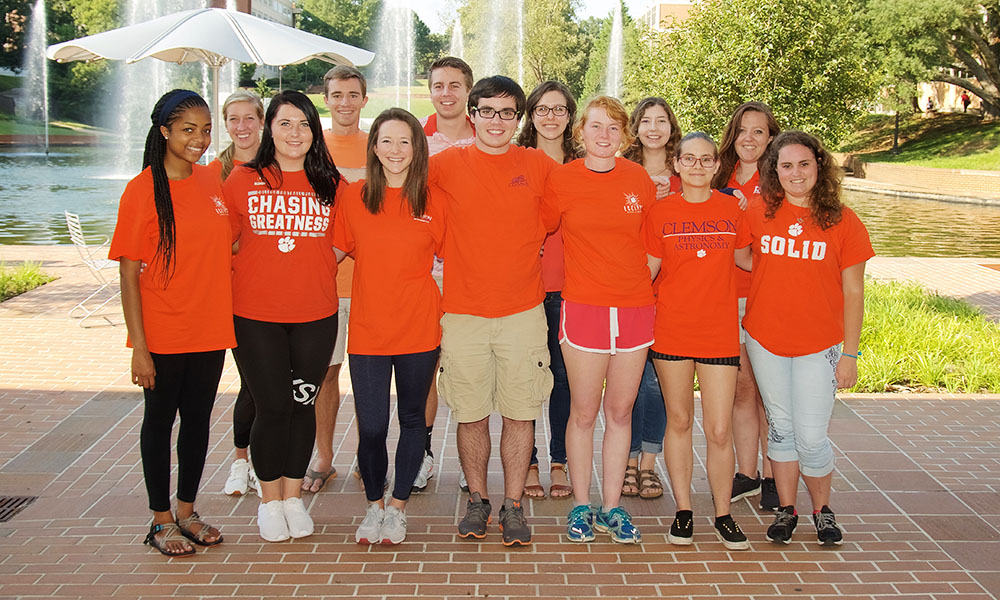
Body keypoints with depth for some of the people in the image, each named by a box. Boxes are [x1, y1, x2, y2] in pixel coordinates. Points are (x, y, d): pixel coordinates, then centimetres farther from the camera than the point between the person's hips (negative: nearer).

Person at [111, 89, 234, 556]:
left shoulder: (210, 182, 5)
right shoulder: (143, 190, -11)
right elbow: (129, 275, -11)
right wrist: (139, 345, -14)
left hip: (209, 328, 5)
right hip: (163, 333, -5)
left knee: (198, 420, 14)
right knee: (160, 420, 8)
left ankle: (187, 511, 29)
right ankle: (161, 520, 21)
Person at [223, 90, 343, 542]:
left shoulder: (331, 184, 5)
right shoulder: (243, 180, 1)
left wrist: (316, 274, -2)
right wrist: (245, 272, -9)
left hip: (315, 315, 2)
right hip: (255, 316, -1)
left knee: (303, 403, 9)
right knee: (272, 407, 2)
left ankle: (293, 495, 27)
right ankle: (270, 500, 22)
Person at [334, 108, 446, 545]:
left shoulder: (432, 199, 0)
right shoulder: (354, 197, 1)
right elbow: (334, 252, 9)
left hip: (419, 328, 0)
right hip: (367, 329, 0)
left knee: (412, 419, 13)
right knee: (371, 428, 0)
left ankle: (398, 507, 31)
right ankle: (373, 505, 25)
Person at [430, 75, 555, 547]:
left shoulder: (539, 167, 3)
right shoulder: (447, 164, 1)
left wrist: (529, 245, 5)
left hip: (523, 313, 0)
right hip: (463, 313, 0)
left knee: (520, 415, 4)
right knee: (471, 415, 7)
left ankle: (513, 506, 17)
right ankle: (477, 500, 24)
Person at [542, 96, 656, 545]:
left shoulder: (639, 180, 4)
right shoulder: (561, 180, -3)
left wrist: (639, 283, 10)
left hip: (634, 308, 3)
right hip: (583, 307, -2)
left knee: (620, 411, 9)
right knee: (584, 412, 4)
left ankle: (612, 506, 21)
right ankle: (581, 505, 19)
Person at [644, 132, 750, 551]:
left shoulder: (733, 209, 4)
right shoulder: (661, 212, 2)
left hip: (719, 332, 0)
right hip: (671, 330, 0)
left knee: (719, 430, -1)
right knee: (679, 422, 9)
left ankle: (723, 514, 15)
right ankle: (683, 510, 21)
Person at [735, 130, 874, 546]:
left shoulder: (843, 222, -5)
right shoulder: (759, 213, -1)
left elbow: (853, 293, -2)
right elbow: (741, 257, 15)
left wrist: (849, 354, -3)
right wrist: (775, 274, -3)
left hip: (819, 346, -2)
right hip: (765, 340, 2)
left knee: (811, 437, -1)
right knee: (781, 429, 12)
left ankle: (822, 510, 23)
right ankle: (786, 510, 27)